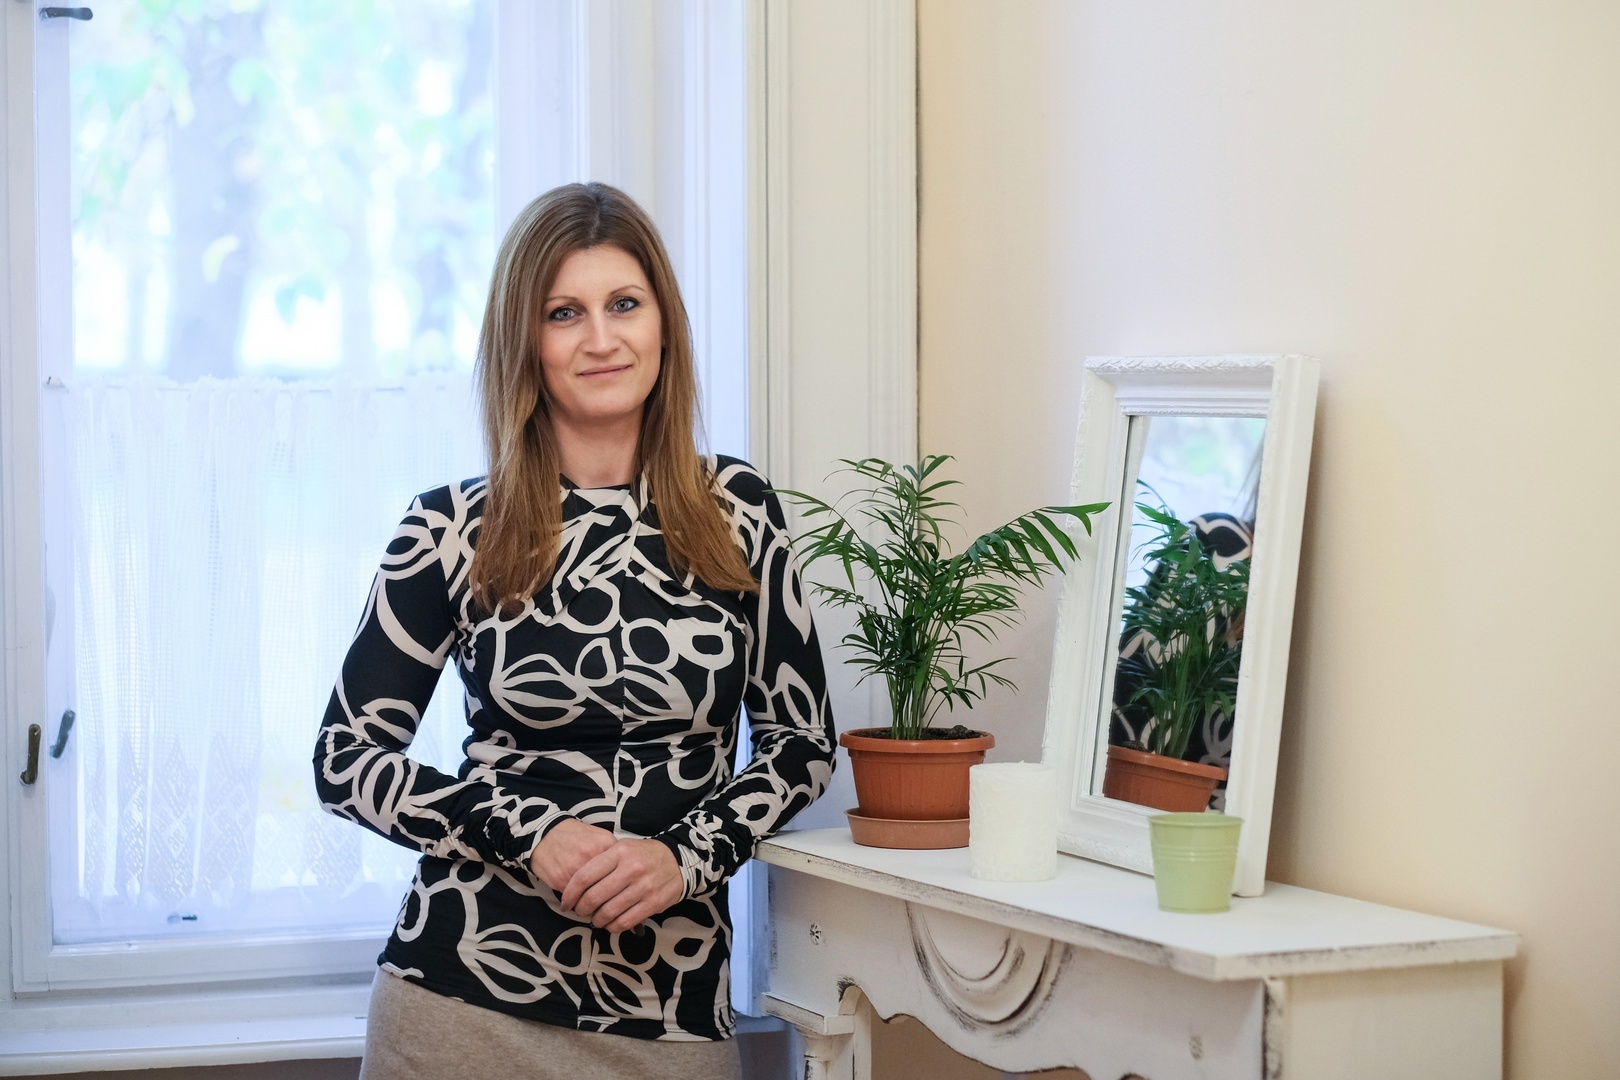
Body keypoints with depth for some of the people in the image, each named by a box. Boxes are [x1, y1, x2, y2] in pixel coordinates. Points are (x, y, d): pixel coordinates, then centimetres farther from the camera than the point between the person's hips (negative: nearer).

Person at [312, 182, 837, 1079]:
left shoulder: (737, 513, 2)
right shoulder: (453, 532, -2)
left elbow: (801, 742, 6)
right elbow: (345, 758, 0)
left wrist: (687, 856, -11)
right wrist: (530, 834, -12)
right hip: (469, 994, -1)